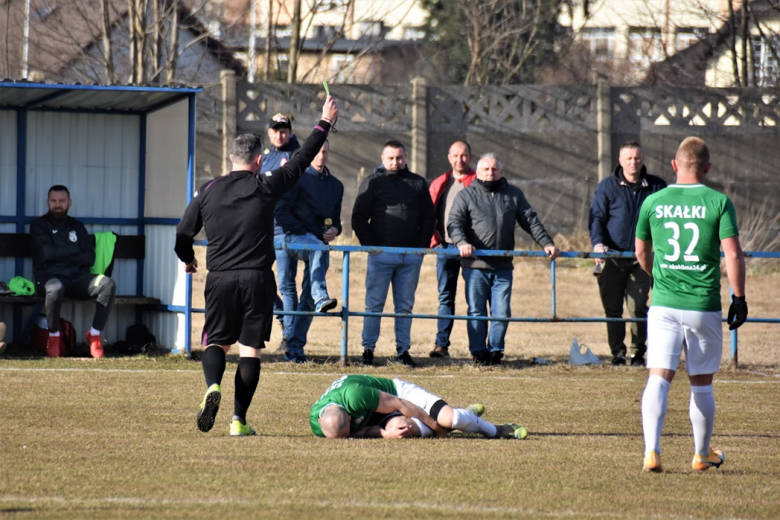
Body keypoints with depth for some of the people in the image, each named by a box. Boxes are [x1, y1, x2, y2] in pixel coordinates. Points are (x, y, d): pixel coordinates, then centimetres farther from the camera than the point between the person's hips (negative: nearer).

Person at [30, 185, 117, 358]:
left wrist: (61, 255, -4)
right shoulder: (39, 225, 10)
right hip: (51, 277, -4)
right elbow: (47, 253, -7)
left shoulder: (77, 226, 21)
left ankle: (95, 334, -16)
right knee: (55, 289, -42)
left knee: (108, 284, -26)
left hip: (78, 277, 4)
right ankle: (54, 336, -20)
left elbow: (89, 258, 7)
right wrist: (75, 250, 3)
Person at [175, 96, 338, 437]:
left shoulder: (208, 191, 3)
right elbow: (302, 160, 7)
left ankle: (213, 385, -20)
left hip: (220, 280, 1)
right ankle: (239, 420, -1)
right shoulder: (265, 187, -3)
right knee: (250, 349, 4)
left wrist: (188, 259, 33)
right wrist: (325, 123, 19)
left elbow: (183, 233, 11)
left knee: (216, 343, 11)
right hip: (257, 279, -1)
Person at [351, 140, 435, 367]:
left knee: (405, 305, 6)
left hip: (411, 256, 3)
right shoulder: (372, 182, 5)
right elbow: (358, 218, 3)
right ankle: (368, 349, 3)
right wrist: (370, 246, -7)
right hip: (381, 253, -2)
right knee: (374, 304, -2)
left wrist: (422, 246, 3)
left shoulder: (418, 183, 13)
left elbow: (428, 219, 15)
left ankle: (403, 350, 11)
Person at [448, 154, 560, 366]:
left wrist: (546, 243, 2)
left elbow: (531, 221, 15)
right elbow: (454, 223, -4)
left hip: (503, 267, 2)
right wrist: (461, 242, -23)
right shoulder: (467, 195, 6)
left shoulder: (513, 195, 15)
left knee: (502, 312, 0)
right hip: (475, 266, -2)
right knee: (476, 312, -1)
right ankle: (479, 353, 6)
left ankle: (495, 350, 11)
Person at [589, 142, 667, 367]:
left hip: (641, 259, 0)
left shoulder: (656, 186, 7)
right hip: (612, 259, 0)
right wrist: (597, 243, -15)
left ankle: (638, 353, 4)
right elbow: (596, 217, 2)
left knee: (638, 308, -5)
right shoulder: (607, 187, 5)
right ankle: (617, 353, 12)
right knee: (613, 309, 3)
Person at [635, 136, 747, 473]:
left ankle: (652, 450, -21)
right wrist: (739, 298, 1)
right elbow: (733, 255, -10)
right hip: (704, 305, -1)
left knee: (658, 379, -3)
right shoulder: (718, 203, -5)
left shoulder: (653, 202, 4)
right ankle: (702, 454, 26)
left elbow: (641, 252, 17)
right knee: (701, 384, 12)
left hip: (663, 305, 1)